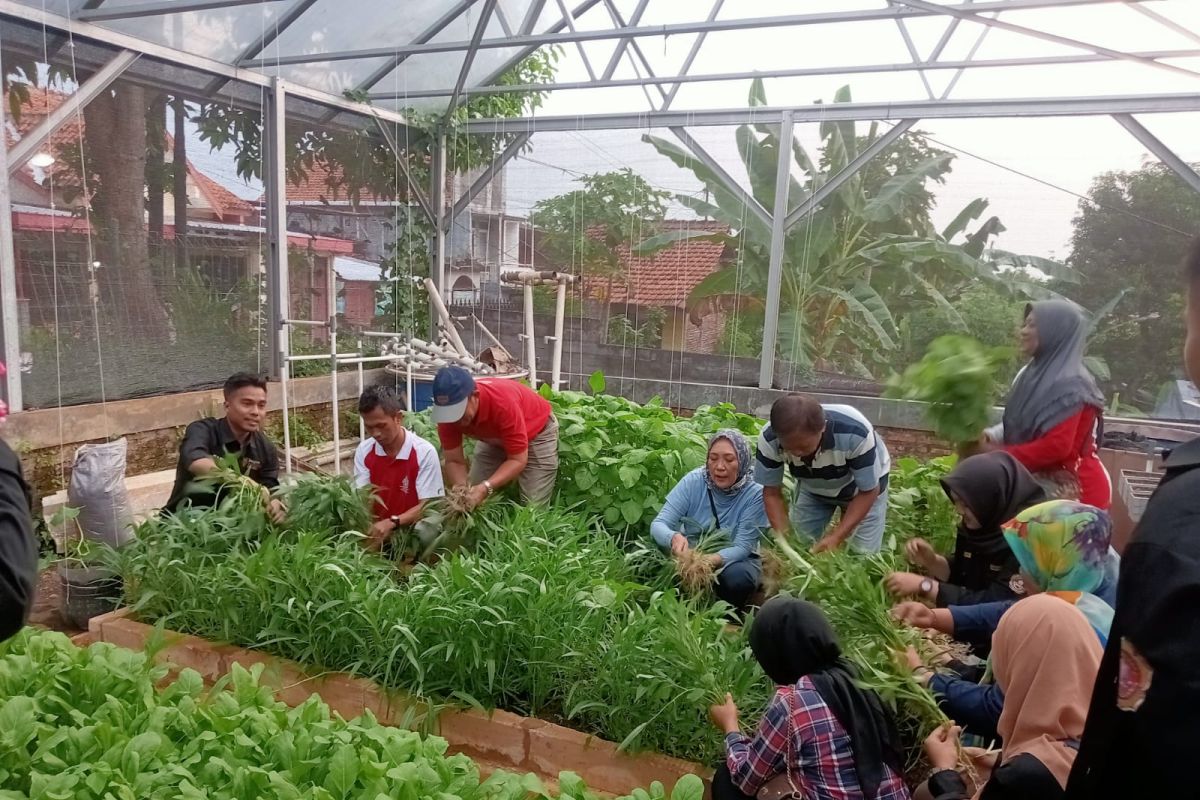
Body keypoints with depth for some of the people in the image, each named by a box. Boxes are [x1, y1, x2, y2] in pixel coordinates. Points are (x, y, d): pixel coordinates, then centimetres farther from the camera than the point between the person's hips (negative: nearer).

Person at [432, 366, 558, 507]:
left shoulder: (503, 402, -40)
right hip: (495, 438, 5)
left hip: (537, 432, -5)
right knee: (473, 497, -2)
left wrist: (486, 488, -46)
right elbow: (454, 461, -18)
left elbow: (518, 460, -33)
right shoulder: (448, 411, -26)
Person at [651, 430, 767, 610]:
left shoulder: (755, 494, -18)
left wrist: (710, 560, -44)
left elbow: (741, 547, -23)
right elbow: (658, 524, -17)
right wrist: (675, 537, -42)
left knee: (737, 578, -35)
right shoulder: (693, 481, -14)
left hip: (734, 559, -1)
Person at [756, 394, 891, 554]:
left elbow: (868, 491, -26)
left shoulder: (855, 434, -40)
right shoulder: (769, 440, -32)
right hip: (812, 489, 2)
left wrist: (837, 537, -33)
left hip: (861, 488, -2)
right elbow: (772, 492, -17)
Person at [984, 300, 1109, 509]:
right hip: (1041, 484, 9)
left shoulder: (1069, 384, -20)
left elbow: (1056, 446, -26)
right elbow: (1020, 425, 15)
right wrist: (991, 436, -2)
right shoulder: (1035, 372, 8)